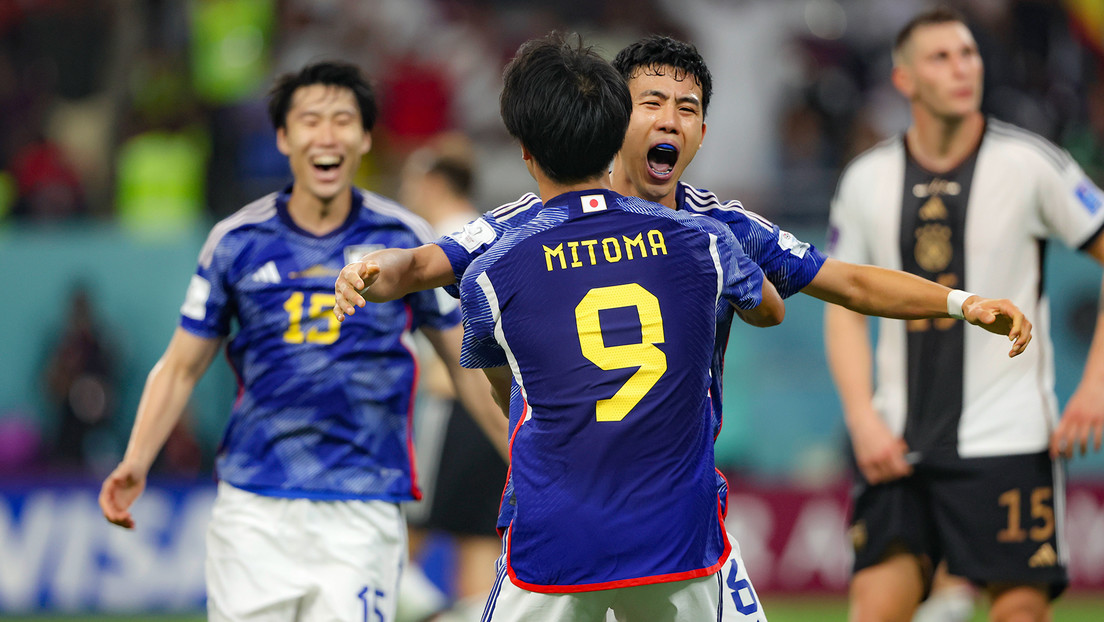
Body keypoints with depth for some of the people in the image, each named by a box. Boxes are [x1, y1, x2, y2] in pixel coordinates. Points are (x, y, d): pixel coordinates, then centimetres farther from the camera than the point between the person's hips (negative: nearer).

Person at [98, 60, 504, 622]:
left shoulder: (406, 240, 4)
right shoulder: (237, 242, 5)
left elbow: (467, 365, 13)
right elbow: (181, 367, 11)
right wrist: (134, 464, -3)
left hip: (361, 514, -1)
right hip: (254, 511, 1)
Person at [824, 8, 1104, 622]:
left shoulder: (1029, 163, -3)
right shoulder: (867, 180, 6)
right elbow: (845, 307, 12)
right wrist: (864, 420, -1)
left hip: (1009, 438, -3)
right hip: (900, 448, 3)